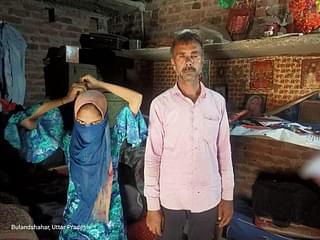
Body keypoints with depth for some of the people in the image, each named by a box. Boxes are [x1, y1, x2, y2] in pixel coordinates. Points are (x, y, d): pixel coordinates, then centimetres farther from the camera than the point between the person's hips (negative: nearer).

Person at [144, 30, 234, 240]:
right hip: (170, 199, -1)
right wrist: (152, 205, -5)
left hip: (208, 199, 2)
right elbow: (152, 157, -6)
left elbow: (224, 152, 3)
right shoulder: (161, 104, -9)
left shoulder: (218, 101, -2)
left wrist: (228, 196, 4)